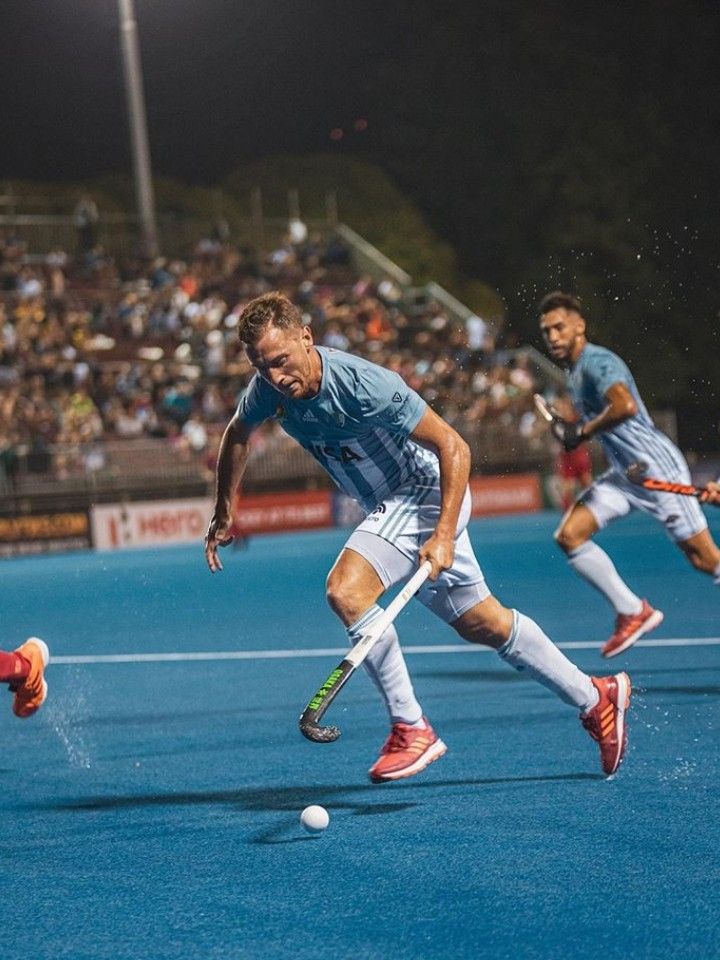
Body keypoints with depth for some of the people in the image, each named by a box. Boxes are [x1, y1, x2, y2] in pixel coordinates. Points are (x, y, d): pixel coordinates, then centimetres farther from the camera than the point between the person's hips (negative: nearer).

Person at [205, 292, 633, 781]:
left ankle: (411, 730, -16)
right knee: (482, 623, 16)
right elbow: (237, 435, 13)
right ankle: (596, 698, 31)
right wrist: (224, 512, 13)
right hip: (389, 504, 8)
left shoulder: (364, 385, -31)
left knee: (346, 590, -26)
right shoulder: (269, 388, -11)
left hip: (425, 491, -8)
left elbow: (454, 447, -26)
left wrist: (444, 535, -33)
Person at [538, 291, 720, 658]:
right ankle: (633, 612, -1)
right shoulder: (575, 370, 12)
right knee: (569, 535, -6)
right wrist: (571, 430, 10)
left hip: (656, 467, -9)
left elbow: (626, 406, -37)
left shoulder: (596, 362, -18)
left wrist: (582, 431, -23)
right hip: (623, 474, 9)